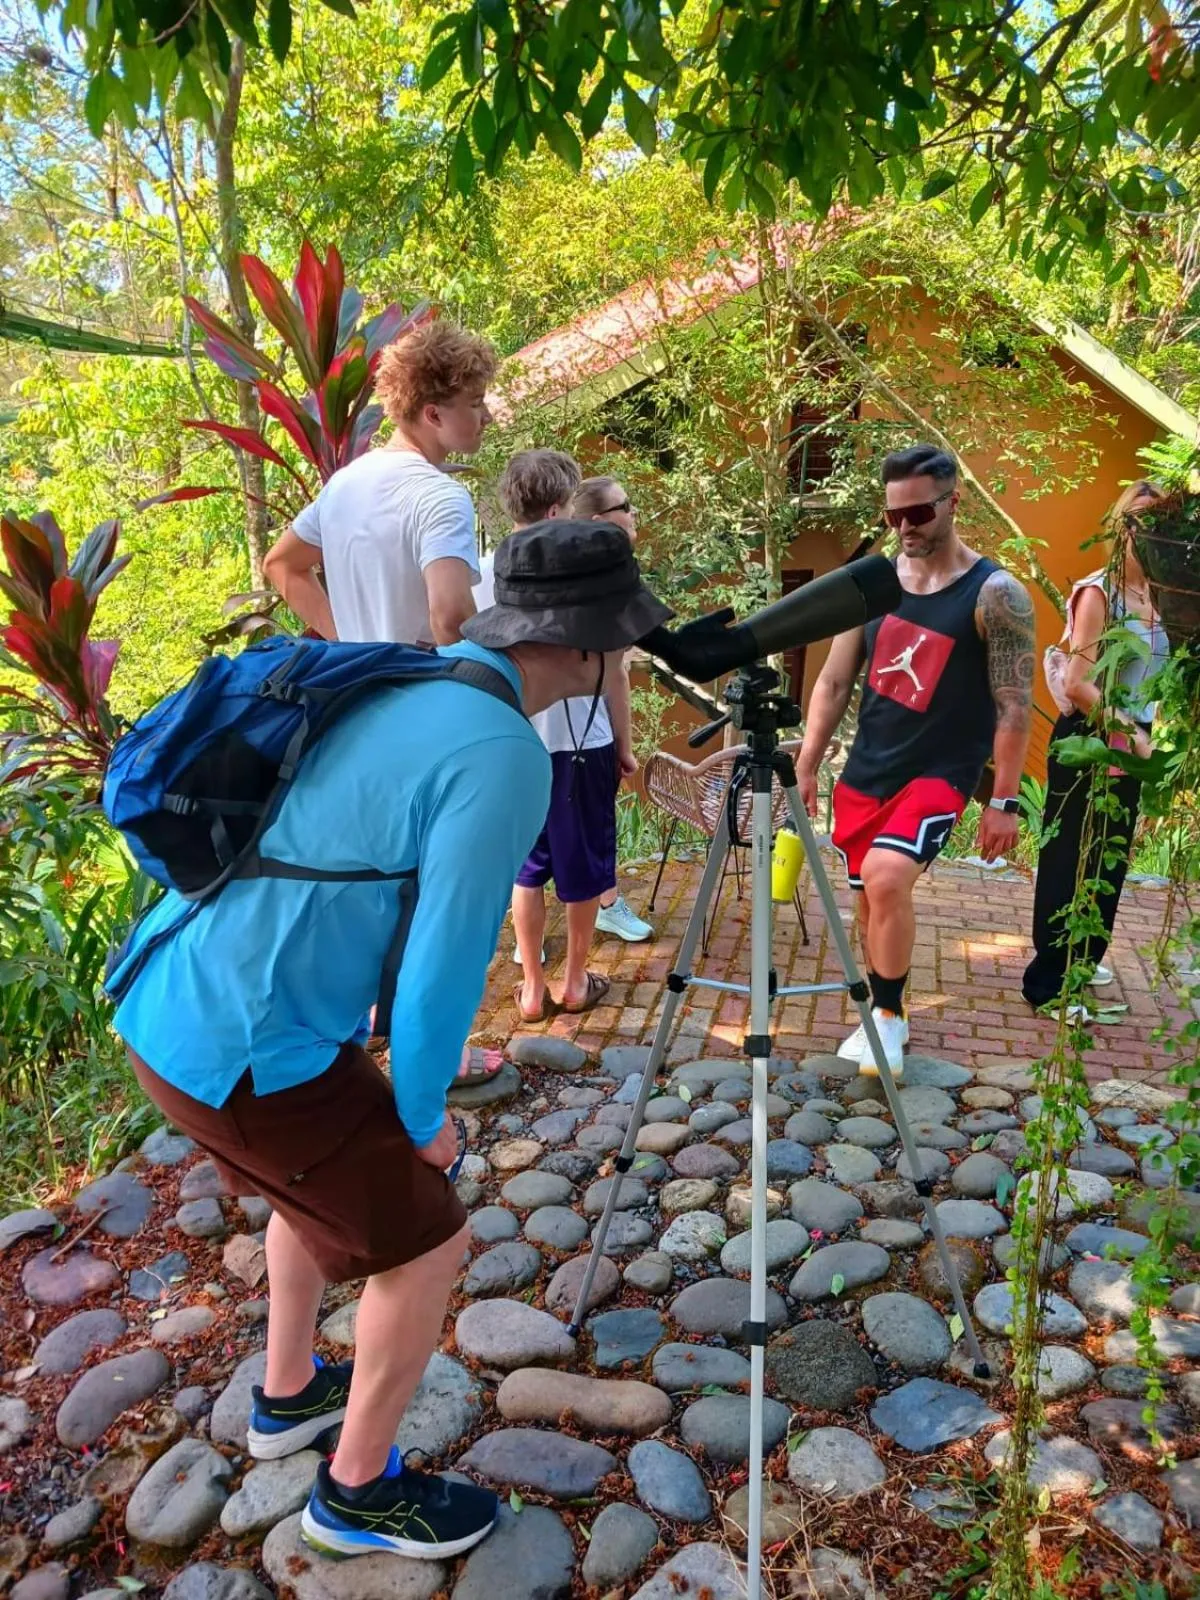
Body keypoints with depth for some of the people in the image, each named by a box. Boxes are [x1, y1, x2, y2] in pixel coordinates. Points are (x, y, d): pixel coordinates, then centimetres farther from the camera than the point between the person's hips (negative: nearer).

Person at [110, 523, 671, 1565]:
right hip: (246, 1047, -9)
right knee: (426, 1238, 10)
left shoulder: (396, 686, 9)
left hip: (171, 1005, 9)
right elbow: (445, 966, -18)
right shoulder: (504, 755, -19)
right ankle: (359, 1491, 32)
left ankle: (290, 1397, 51)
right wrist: (423, 1113, 0)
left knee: (324, 1181, 31)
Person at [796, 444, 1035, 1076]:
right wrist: (806, 766, 4)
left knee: (888, 876, -26)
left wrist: (1004, 800, -10)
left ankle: (889, 1015, -5)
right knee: (871, 896, 12)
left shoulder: (996, 595, -9)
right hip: (863, 771, 5)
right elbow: (833, 682, 8)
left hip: (939, 773, -5)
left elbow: (1014, 705, -8)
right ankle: (882, 1014, 33)